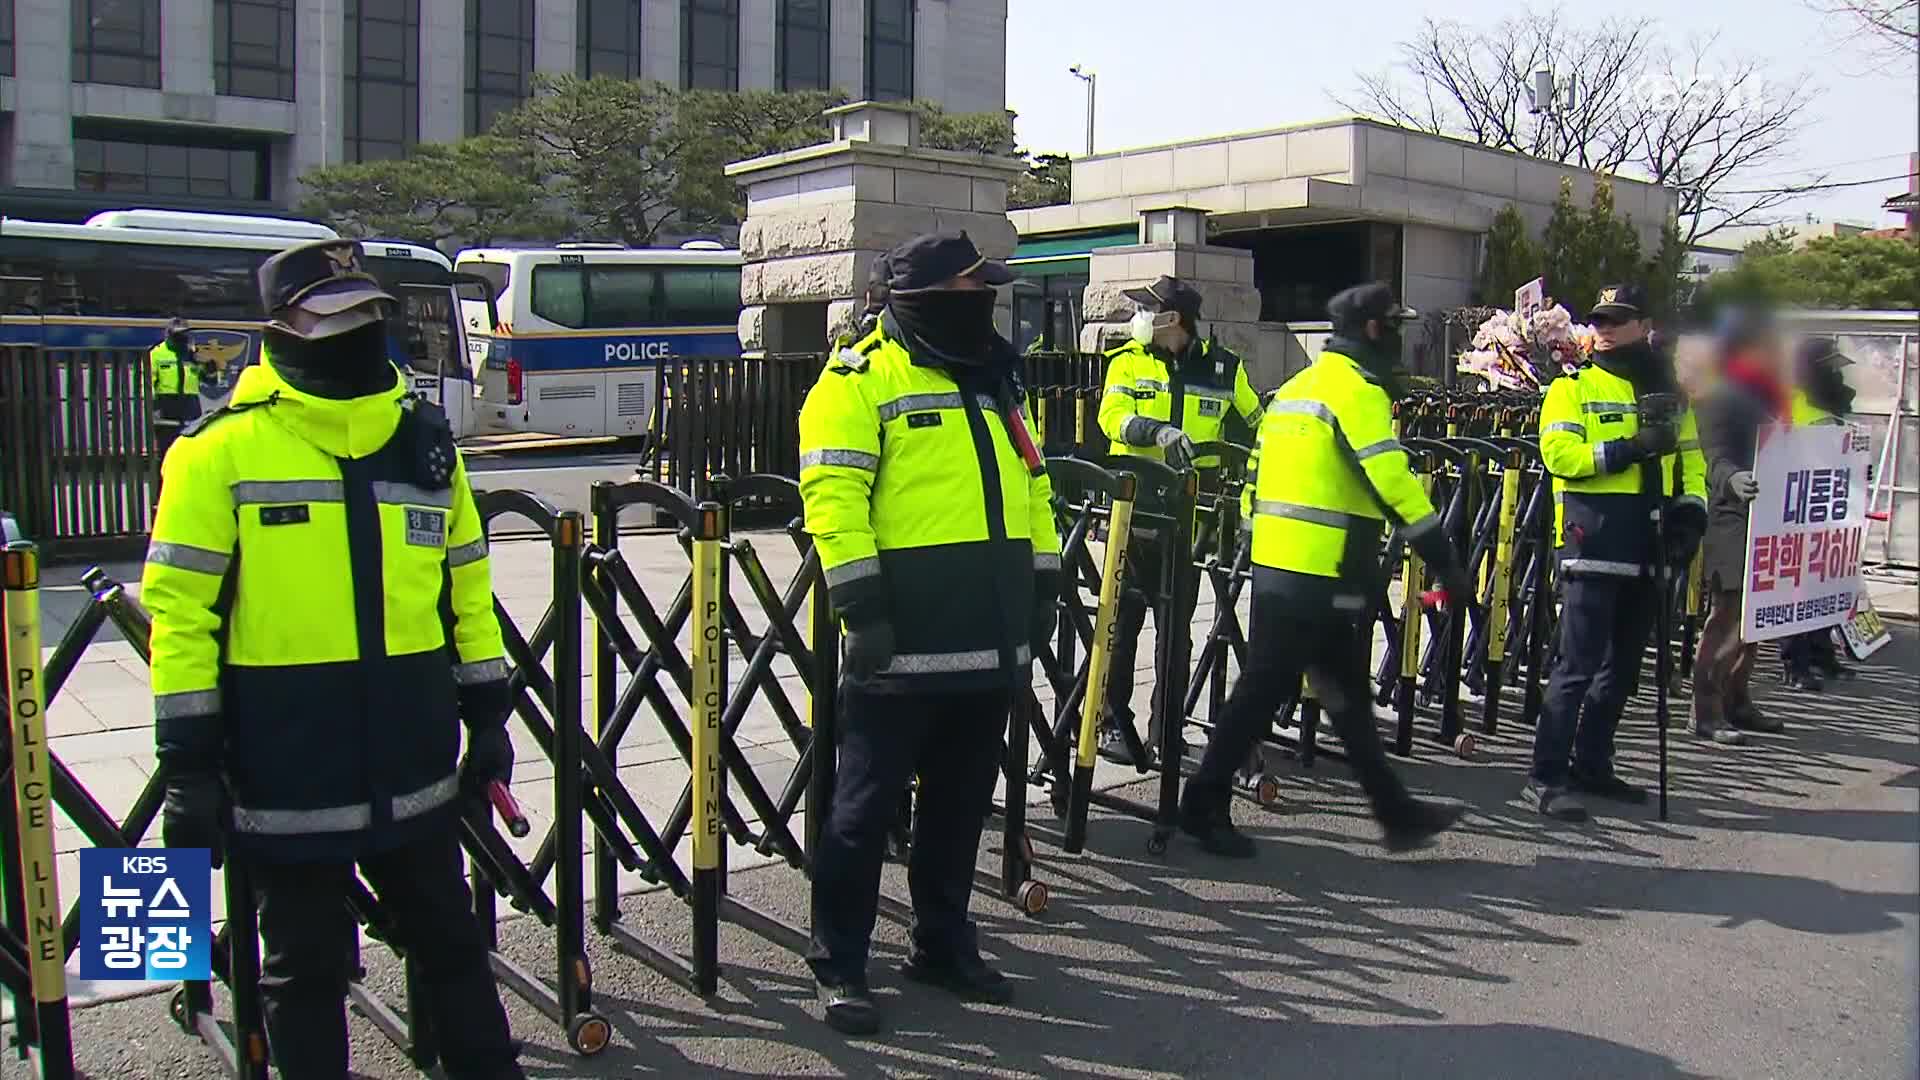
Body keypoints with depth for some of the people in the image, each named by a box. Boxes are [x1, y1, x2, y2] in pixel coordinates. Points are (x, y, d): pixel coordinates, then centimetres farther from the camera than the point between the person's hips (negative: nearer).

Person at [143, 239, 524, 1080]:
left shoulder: (425, 440, 8)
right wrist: (188, 764, -10)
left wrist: (487, 714, 11)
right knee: (306, 967, 12)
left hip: (413, 765, 4)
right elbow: (180, 609, -7)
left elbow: (466, 585, 13)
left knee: (449, 941, 19)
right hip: (286, 773, -4)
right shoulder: (223, 447, -6)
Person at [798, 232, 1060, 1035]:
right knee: (866, 805, 2)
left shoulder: (994, 378, 18)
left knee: (960, 803, 16)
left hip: (990, 638, 7)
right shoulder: (862, 378, -6)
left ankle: (943, 945, 30)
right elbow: (832, 495, -14)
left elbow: (1029, 483, 22)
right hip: (904, 642, -7)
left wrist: (1043, 581, 17)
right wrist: (862, 603, -19)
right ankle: (839, 965, 14)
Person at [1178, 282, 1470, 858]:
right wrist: (1445, 560, -14)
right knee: (1263, 691, -2)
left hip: (1275, 565, 9)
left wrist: (1257, 534, 24)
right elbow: (1392, 481, -17)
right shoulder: (1358, 388, -10)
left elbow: (1262, 471, 19)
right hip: (1319, 574, -9)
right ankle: (1204, 806, 6)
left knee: (1347, 691, 13)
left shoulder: (1295, 386, 18)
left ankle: (1394, 808, 21)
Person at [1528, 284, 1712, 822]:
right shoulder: (1574, 387, 2)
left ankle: (1592, 765, 22)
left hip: (1650, 549, 6)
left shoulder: (1668, 390, 18)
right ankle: (1547, 777, -5)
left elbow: (1690, 458, 21)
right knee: (1578, 665, -9)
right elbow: (1558, 453, -12)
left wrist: (1691, 513, 5)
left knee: (1623, 665, 12)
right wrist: (1629, 449, -20)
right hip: (1593, 543, -6)